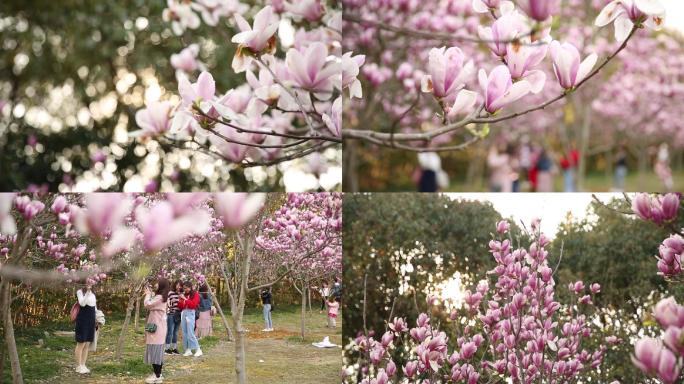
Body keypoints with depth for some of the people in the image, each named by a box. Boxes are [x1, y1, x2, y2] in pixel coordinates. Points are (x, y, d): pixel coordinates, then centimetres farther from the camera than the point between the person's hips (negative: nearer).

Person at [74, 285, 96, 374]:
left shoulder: (92, 293, 14)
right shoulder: (80, 292, -7)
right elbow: (82, 303, -22)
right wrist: (87, 292, -27)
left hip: (91, 321, 7)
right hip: (82, 320, -7)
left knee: (87, 344, 9)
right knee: (81, 344, -3)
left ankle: (83, 365, 16)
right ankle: (78, 366, 3)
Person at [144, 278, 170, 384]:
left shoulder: (159, 297, -17)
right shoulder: (159, 297, 15)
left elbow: (147, 304, -20)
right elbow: (150, 305, 19)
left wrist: (148, 294, -6)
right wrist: (150, 294, 12)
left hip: (157, 327, -11)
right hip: (156, 327, 11)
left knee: (155, 350, -9)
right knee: (157, 351, 14)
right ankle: (158, 374, 19)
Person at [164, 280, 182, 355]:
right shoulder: (171, 293, -6)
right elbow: (167, 303, -6)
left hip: (178, 315, 5)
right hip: (171, 314, -5)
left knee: (176, 332, 11)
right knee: (170, 332, -4)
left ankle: (174, 348, 17)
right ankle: (167, 348, 1)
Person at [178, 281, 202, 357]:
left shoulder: (195, 294, 0)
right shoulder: (183, 294, 14)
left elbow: (193, 304, -12)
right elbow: (180, 307, 16)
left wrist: (185, 299, -14)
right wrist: (180, 300, -2)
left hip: (190, 313, -6)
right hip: (183, 313, 6)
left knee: (190, 333, -12)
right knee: (184, 333, 4)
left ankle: (198, 350, -8)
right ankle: (188, 350, 8)